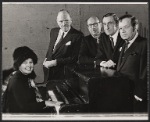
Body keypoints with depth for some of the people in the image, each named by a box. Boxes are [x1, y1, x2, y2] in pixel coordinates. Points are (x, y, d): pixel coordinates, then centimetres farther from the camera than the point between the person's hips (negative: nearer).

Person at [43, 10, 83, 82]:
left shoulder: (77, 35, -10)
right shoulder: (53, 31, 12)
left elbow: (74, 58, -14)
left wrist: (55, 62, -17)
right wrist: (46, 60, 1)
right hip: (48, 72, 6)